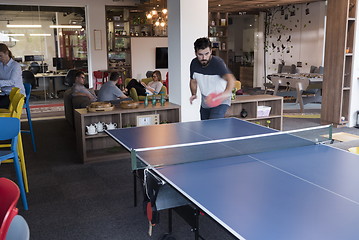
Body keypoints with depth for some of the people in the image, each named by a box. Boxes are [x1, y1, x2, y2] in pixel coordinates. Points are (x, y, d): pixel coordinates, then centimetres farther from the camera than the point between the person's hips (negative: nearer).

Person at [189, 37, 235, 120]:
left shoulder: (217, 63, -26)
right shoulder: (194, 63, -8)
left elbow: (231, 79, -43)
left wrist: (226, 93, -63)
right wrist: (193, 94, -8)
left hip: (220, 102, -6)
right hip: (205, 102, 6)